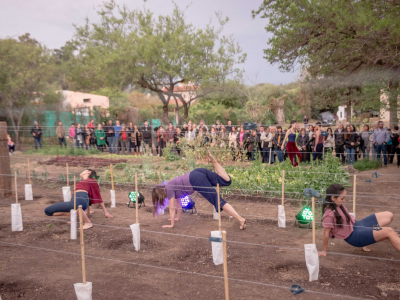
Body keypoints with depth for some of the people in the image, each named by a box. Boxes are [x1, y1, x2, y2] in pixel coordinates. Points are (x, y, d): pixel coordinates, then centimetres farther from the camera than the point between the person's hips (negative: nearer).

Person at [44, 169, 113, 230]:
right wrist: (88, 210, 55)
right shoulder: (82, 182, 36)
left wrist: (105, 212, 12)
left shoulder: (92, 180, 15)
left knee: (73, 205, -45)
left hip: (82, 199, -8)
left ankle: (88, 223, -27)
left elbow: (98, 196, 14)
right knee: (48, 211, -5)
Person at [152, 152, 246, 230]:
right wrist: (177, 218, 43)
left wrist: (171, 225, 12)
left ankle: (241, 219, -15)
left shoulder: (169, 189, 4)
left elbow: (172, 209, 5)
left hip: (196, 180, -8)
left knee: (218, 201, -10)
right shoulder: (172, 186, 27)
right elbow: (179, 203, 37)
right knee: (226, 181, 6)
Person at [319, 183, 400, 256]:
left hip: (355, 224, 9)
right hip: (353, 237, -9)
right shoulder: (329, 214, -30)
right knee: (389, 232, -18)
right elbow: (326, 232, -21)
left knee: (389, 215, 8)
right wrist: (324, 251, -13)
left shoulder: (338, 205, -5)